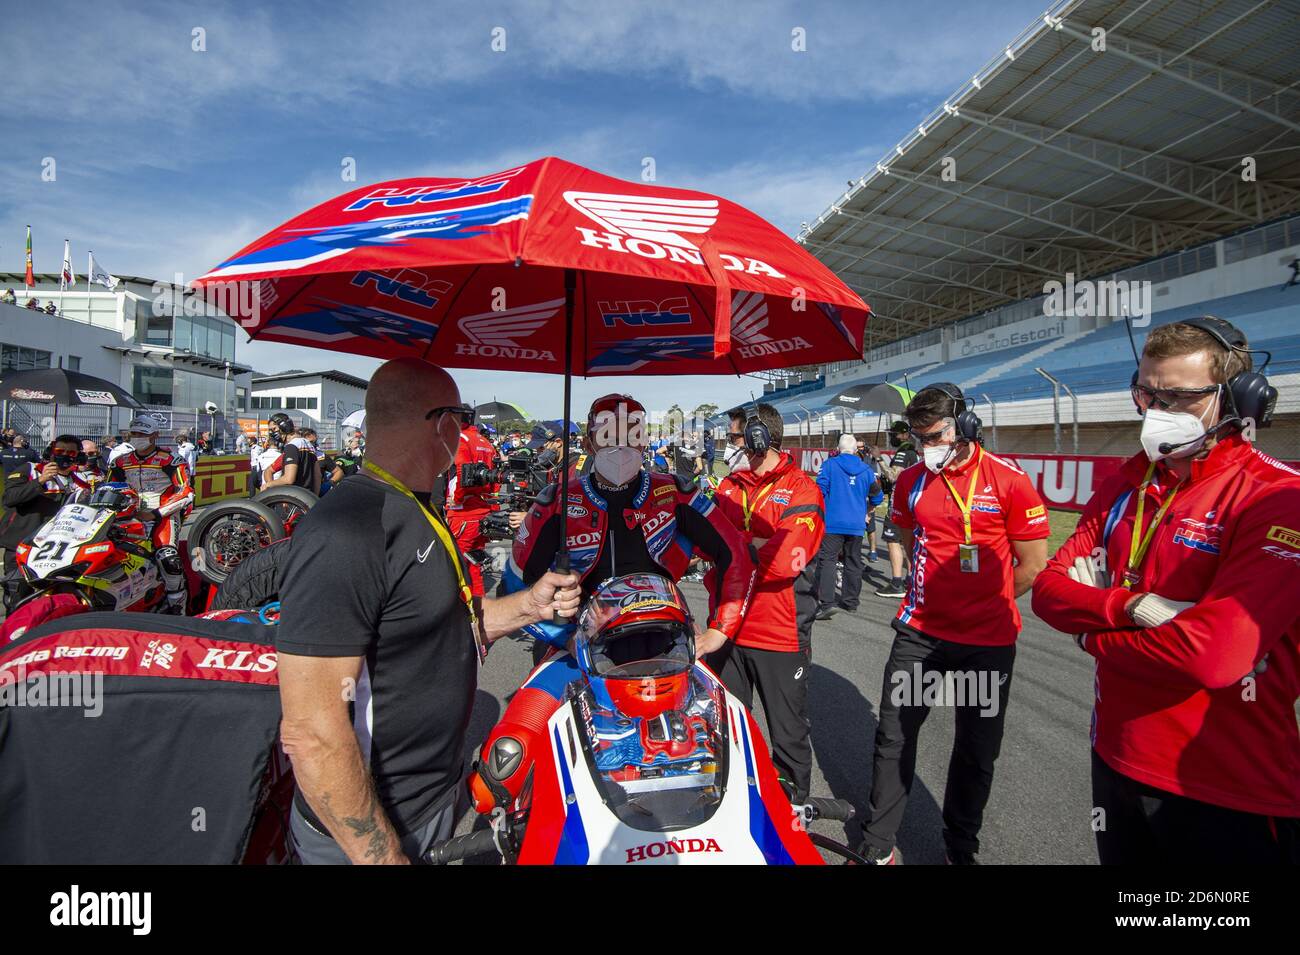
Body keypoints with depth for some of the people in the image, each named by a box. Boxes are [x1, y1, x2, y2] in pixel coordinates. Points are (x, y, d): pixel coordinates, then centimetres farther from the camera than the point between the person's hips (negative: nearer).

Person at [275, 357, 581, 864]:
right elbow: (310, 732, -29)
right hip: (368, 834, -9)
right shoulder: (344, 532, -27)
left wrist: (528, 605, -2)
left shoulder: (420, 514, 6)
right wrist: (383, 855, -23)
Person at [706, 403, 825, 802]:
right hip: (728, 629, 6)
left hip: (781, 634, -5)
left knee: (789, 735, 13)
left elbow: (785, 559, -24)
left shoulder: (801, 490, -11)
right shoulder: (729, 487, 10)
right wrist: (756, 544, -15)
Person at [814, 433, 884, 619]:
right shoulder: (866, 469, 8)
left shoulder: (829, 464, -2)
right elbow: (877, 496, 10)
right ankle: (850, 603, 23)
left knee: (826, 560, -6)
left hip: (832, 522, -4)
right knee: (853, 562, 14)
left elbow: (820, 490, -9)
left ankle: (826, 603, -18)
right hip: (857, 525, 4)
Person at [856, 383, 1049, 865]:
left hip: (987, 639, -2)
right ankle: (878, 845, 25)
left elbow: (1033, 565, -5)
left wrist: (984, 601, 2)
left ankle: (960, 847, 34)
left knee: (977, 752, 13)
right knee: (894, 736, 8)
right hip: (919, 630, 3)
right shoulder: (911, 480, 0)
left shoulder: (1010, 481, -11)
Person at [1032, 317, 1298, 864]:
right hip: (1116, 759, 6)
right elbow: (1049, 589, -3)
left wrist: (1095, 635, -12)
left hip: (1230, 796, -6)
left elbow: (1212, 654, -28)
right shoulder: (1125, 485, 3)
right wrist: (1131, 608, -22)